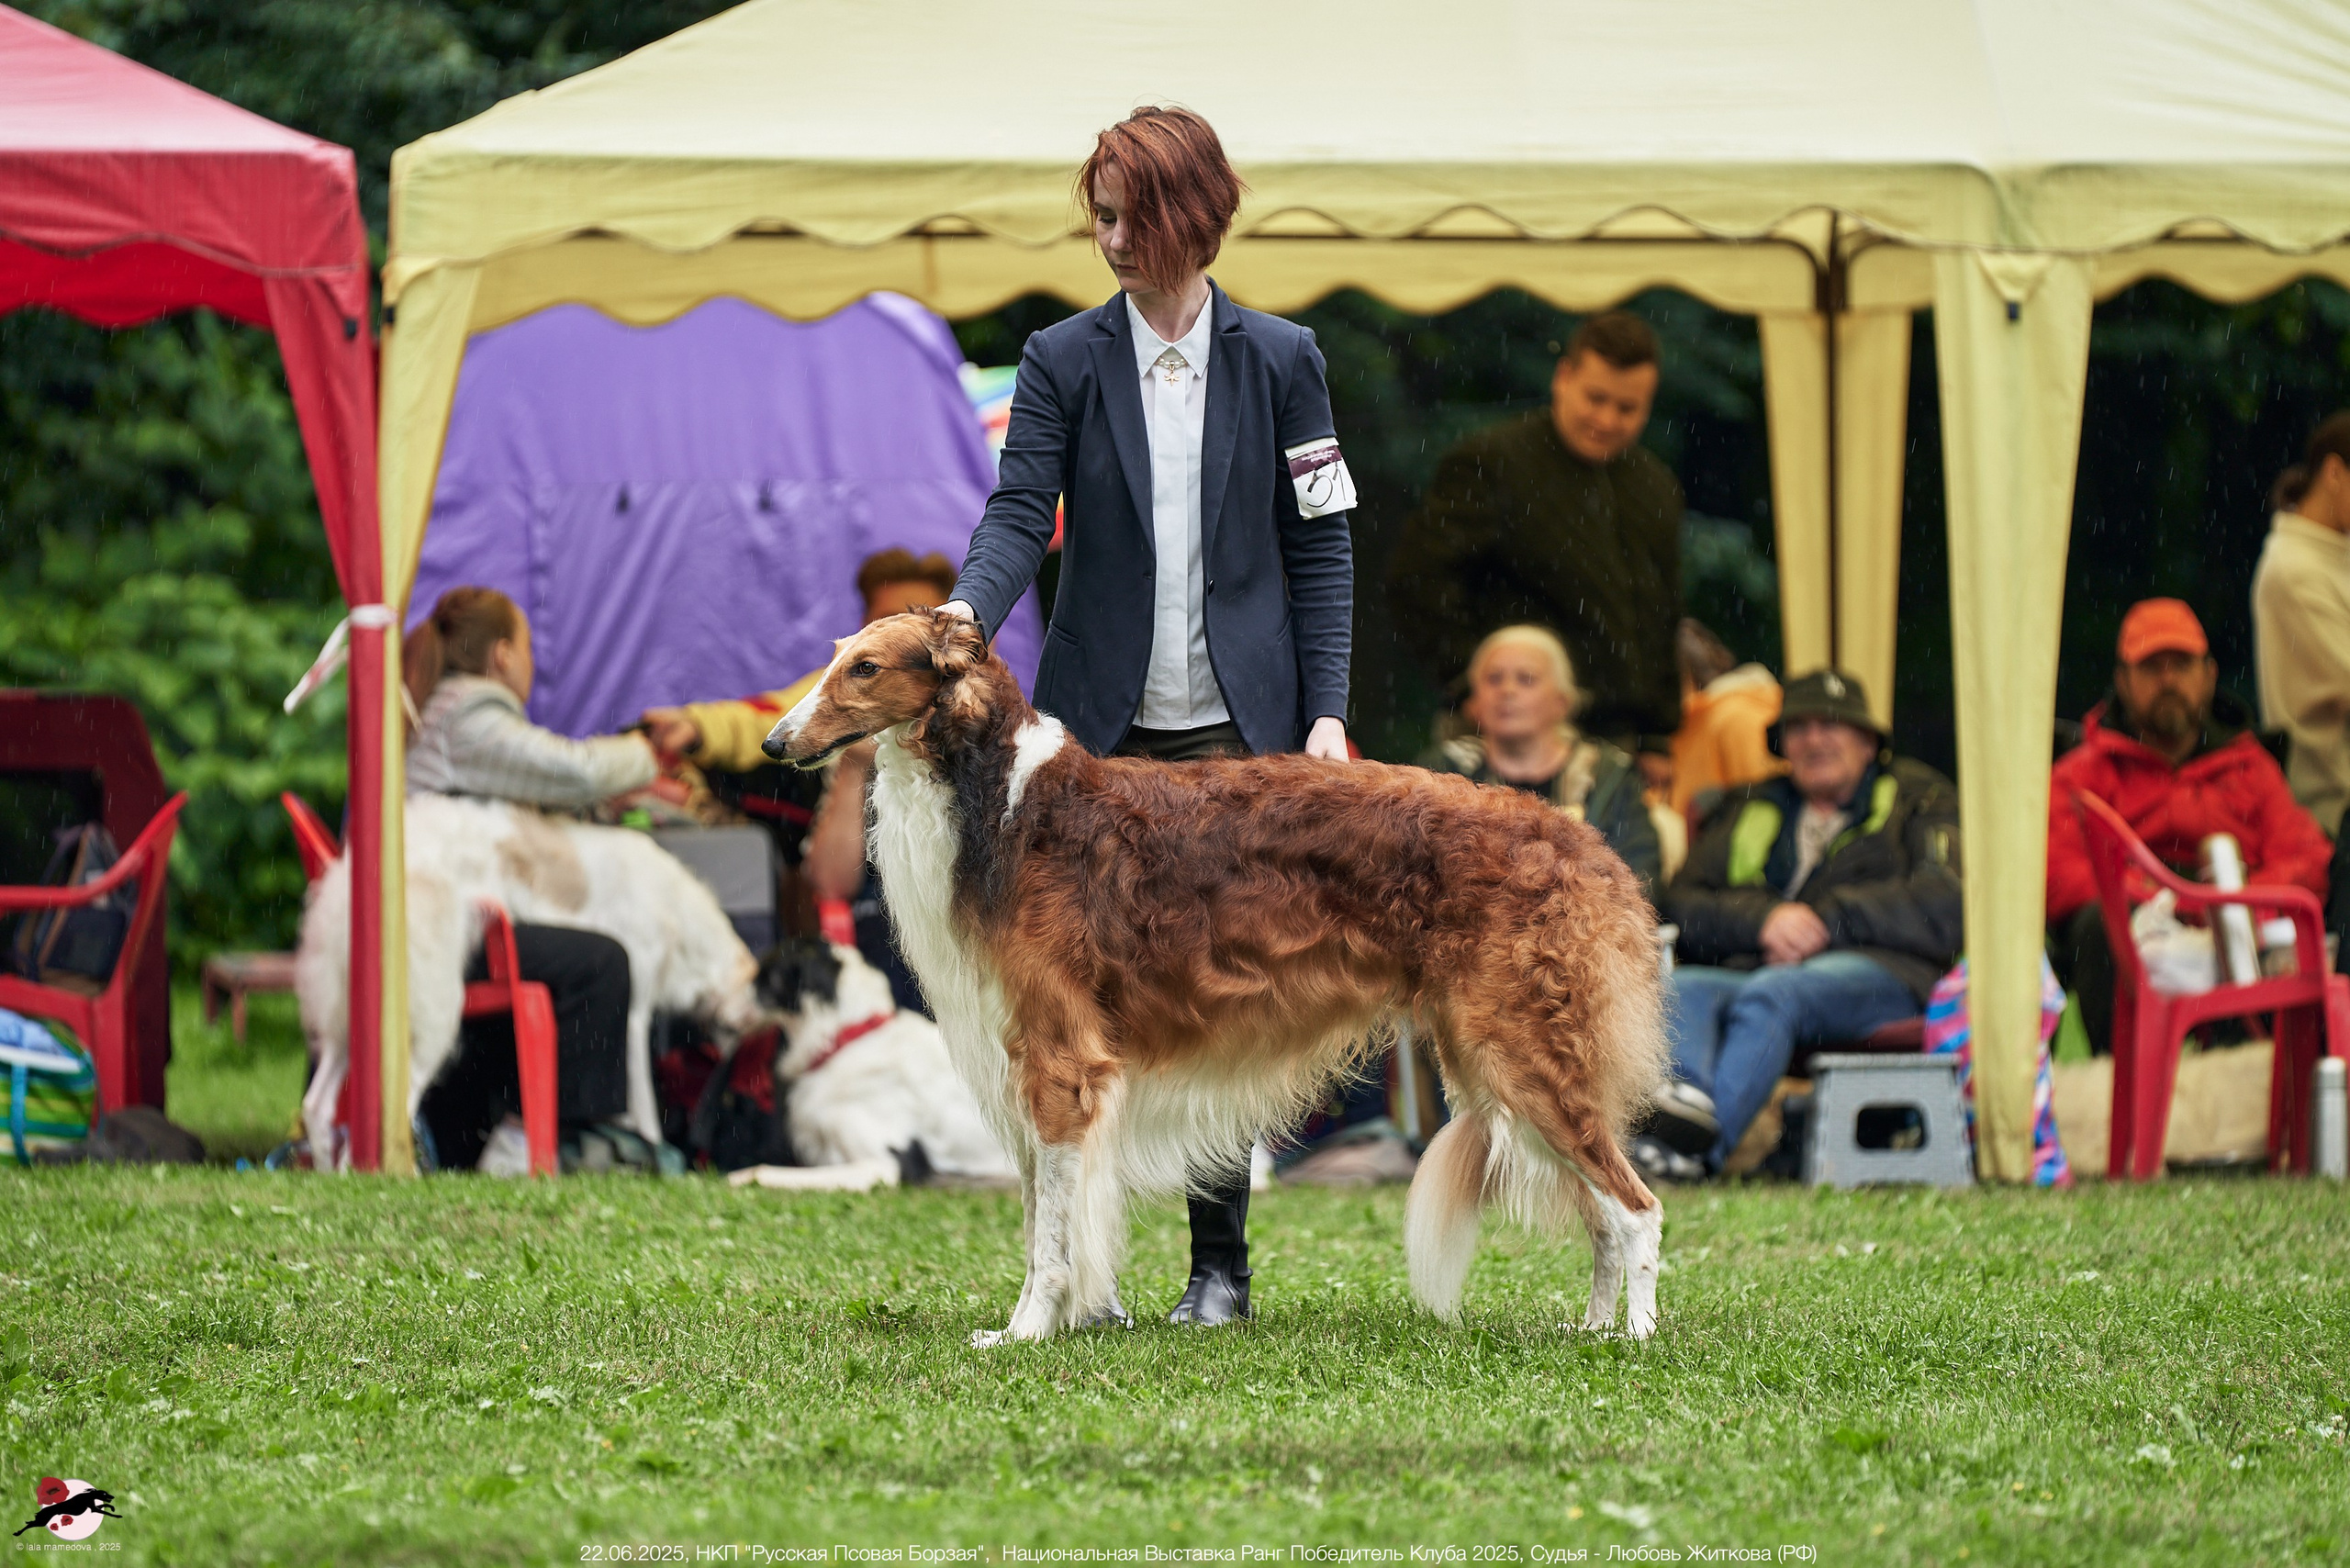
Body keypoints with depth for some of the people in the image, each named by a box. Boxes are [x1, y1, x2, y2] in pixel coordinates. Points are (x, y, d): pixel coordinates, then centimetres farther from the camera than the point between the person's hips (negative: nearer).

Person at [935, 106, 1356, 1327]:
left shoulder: (1278, 361, 5)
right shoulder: (1064, 363, 4)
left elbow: (1319, 544, 6)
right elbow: (1022, 511, -6)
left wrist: (1325, 710, -1)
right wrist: (968, 610, -27)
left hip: (1238, 725, 0)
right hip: (1098, 722, 0)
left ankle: (1220, 1262, 9)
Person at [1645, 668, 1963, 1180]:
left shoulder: (1918, 799, 20)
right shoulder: (1746, 809, 30)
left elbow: (1944, 908, 2)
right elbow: (1682, 904, 16)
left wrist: (1824, 917, -5)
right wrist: (1763, 921, -5)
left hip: (1874, 971, -4)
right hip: (1749, 971, 4)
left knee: (1770, 995, -37)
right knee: (1678, 989, -31)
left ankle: (1702, 1142, -59)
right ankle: (1685, 1100, -61)